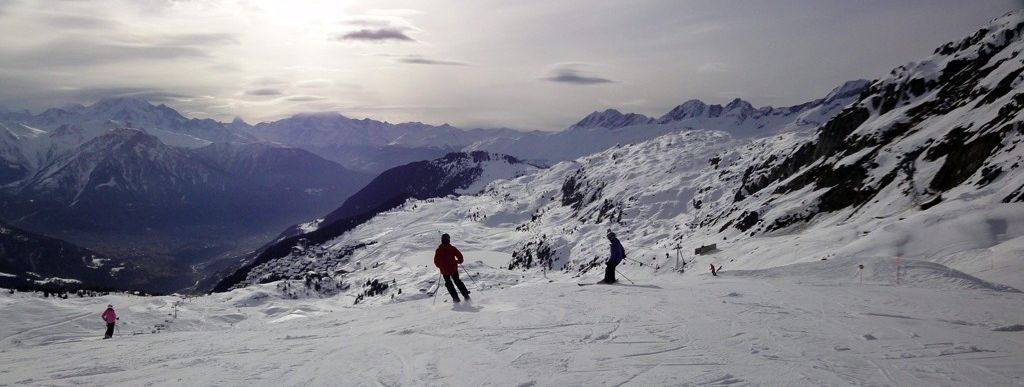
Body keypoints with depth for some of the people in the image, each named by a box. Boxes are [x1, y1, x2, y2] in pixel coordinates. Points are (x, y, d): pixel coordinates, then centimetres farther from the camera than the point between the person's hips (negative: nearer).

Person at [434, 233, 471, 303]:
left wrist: (440, 266, 18)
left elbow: (436, 261, -1)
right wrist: (459, 261, 12)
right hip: (453, 269, 1)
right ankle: (466, 295, 11)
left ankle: (455, 297, 8)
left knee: (448, 283, 17)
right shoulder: (452, 248, -8)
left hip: (444, 270, -1)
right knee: (457, 281, 18)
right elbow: (459, 255, -9)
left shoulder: (439, 250, -6)